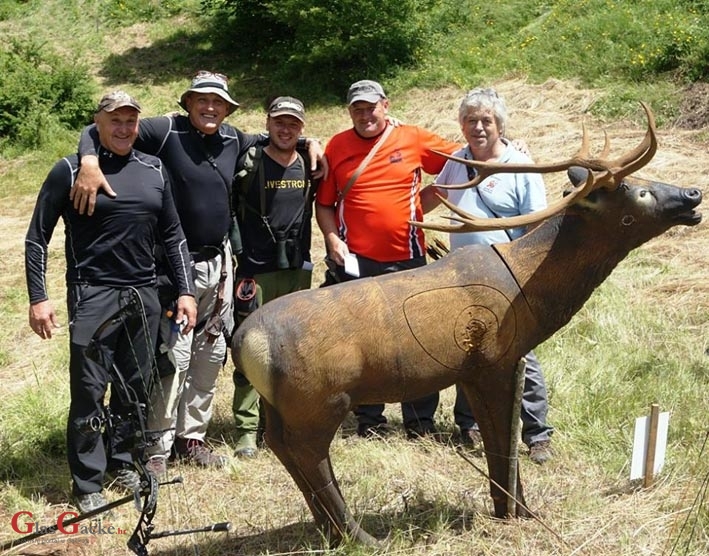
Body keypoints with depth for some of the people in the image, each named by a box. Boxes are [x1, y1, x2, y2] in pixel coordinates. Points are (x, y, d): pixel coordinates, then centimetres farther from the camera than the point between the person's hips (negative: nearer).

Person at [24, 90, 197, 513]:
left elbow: (173, 235, 15)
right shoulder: (70, 171, -3)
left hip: (144, 295, 4)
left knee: (136, 386, 9)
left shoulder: (154, 170, 10)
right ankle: (88, 485, 6)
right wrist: (38, 298, -6)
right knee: (89, 391, -4)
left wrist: (186, 290, 9)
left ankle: (121, 461, 27)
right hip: (92, 293, -4)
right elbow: (38, 237, 0)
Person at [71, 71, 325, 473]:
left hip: (219, 262, 7)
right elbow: (99, 131, -12)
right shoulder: (165, 131, -10)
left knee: (211, 353, 12)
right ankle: (157, 449, 2)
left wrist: (308, 141, 16)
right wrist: (90, 163, -32)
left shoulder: (233, 139, 7)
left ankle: (191, 437, 24)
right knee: (174, 356, -8)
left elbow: (267, 141, 30)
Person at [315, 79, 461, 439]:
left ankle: (420, 422, 16)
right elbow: (324, 203, 6)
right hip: (355, 262, 0)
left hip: (406, 260, 0)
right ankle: (369, 421, 21)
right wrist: (332, 239, -8)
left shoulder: (413, 139, 2)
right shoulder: (336, 147, 4)